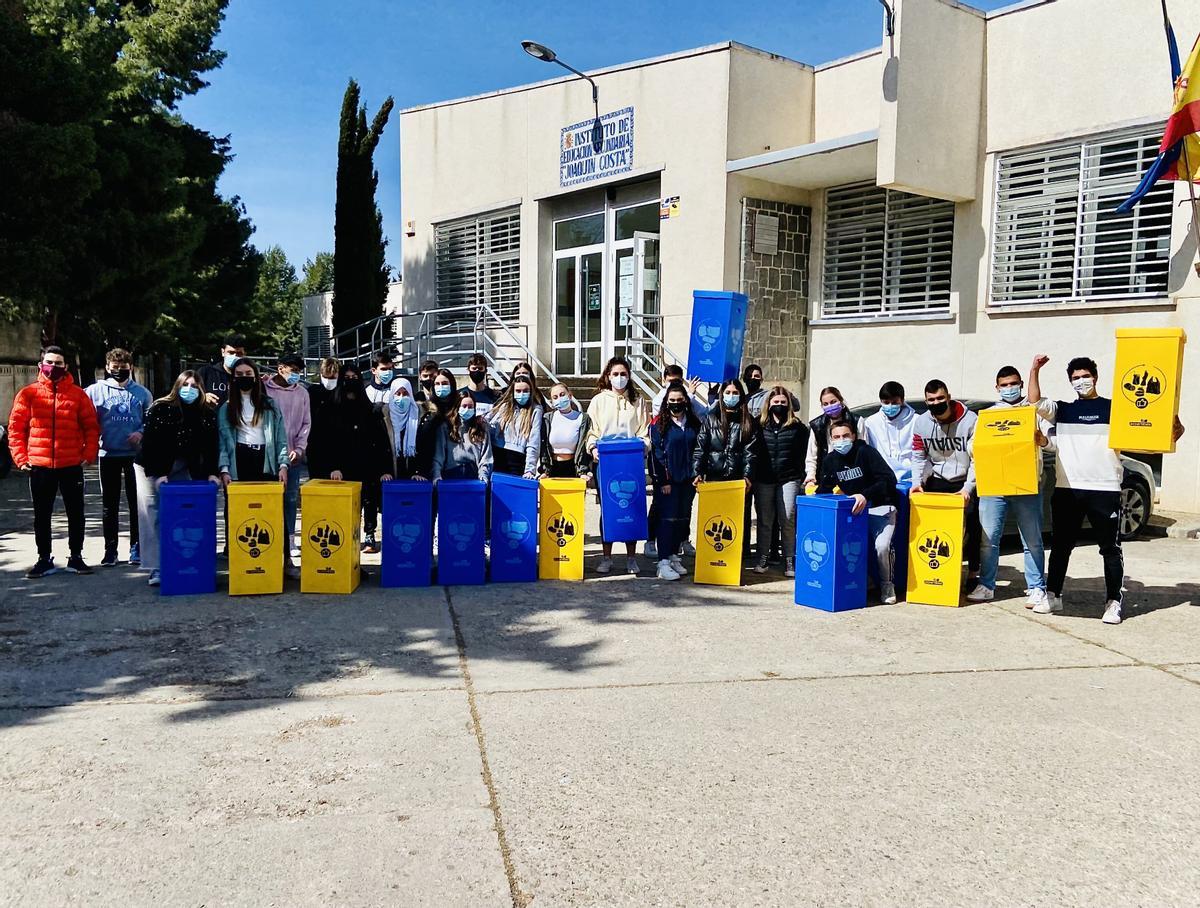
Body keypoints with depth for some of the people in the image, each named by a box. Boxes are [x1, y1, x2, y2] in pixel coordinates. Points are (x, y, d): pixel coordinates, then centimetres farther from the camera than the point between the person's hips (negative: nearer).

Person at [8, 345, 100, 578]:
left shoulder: (78, 394, 1)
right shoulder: (28, 393, 1)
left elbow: (91, 426, 4)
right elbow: (16, 428, 3)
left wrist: (89, 454, -5)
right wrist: (21, 458, -4)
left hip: (72, 465, 0)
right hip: (39, 465, 0)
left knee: (75, 513, 7)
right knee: (42, 515, 8)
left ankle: (76, 557, 18)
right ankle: (44, 560, 18)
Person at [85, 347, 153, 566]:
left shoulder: (142, 393, 6)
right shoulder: (96, 390, 3)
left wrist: (141, 433, -8)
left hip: (135, 454, 0)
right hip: (108, 454, 0)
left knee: (136, 503, 5)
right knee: (109, 505, 6)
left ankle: (136, 548, 13)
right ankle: (110, 549, 12)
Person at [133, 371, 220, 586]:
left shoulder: (207, 414, -7)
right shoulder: (160, 409, -17)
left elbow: (210, 446, -7)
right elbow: (150, 444, -18)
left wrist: (211, 473, -19)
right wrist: (158, 474, -24)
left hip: (181, 470, 3)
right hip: (151, 468, -3)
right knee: (153, 518, -5)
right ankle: (155, 569, -2)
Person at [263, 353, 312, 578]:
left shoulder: (302, 393, 10)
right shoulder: (264, 390, 0)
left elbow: (306, 424, 11)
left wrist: (299, 449, -1)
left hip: (292, 458, 3)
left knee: (290, 503, 3)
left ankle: (287, 556, 9)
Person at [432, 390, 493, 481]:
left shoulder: (481, 428, 14)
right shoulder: (445, 427, 10)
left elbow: (485, 457, 7)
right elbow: (438, 455, 3)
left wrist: (483, 476, -6)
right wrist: (437, 475, -9)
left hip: (473, 475, 1)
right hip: (451, 474, -1)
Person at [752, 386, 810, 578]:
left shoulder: (798, 427, 4)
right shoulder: (760, 425, 7)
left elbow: (801, 455, 7)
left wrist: (799, 476, 2)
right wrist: (753, 475, 5)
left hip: (789, 479, -1)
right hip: (763, 479, 1)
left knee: (788, 519, -2)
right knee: (764, 519, 6)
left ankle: (789, 560, 6)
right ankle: (763, 558, 14)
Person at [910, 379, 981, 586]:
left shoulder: (970, 421, -12)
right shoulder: (921, 423, -2)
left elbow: (977, 459, -13)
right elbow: (919, 457, 3)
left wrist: (968, 488, -22)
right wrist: (917, 482, -13)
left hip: (965, 483, -2)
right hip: (937, 482, 3)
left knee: (973, 526, -1)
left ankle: (973, 574, 11)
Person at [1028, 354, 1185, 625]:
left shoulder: (1114, 408, 5)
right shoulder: (1062, 410, 13)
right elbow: (1035, 402, 0)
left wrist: (1173, 431, -16)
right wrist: (1035, 371, -5)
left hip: (1105, 490, -3)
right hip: (1066, 489, 3)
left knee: (1110, 548, 3)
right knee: (1060, 545, 10)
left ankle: (1113, 603, 10)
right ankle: (1053, 595, 20)